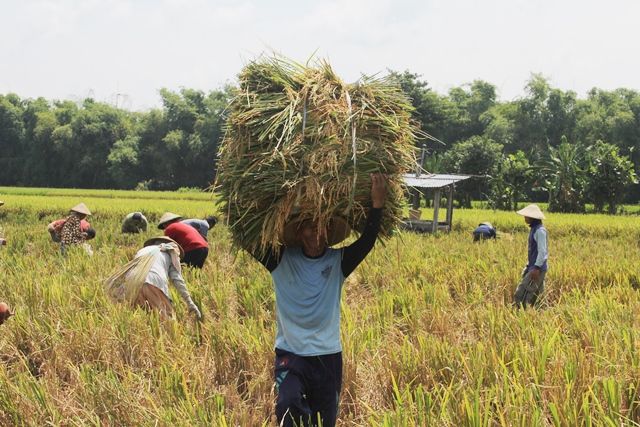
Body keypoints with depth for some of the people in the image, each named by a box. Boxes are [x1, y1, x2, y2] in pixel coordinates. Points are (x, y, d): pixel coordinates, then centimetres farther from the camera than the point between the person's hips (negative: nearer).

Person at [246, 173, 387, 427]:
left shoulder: (338, 262, -1)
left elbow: (367, 242, -16)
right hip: (290, 354, -2)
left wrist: (377, 205, -28)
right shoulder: (281, 260, -3)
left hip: (328, 356, 2)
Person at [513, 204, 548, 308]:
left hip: (537, 269, -10)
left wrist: (536, 268, -25)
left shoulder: (540, 231, -16)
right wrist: (528, 266, 23)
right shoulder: (533, 229, 14)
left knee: (521, 295, -12)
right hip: (532, 267, 10)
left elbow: (542, 251, -21)